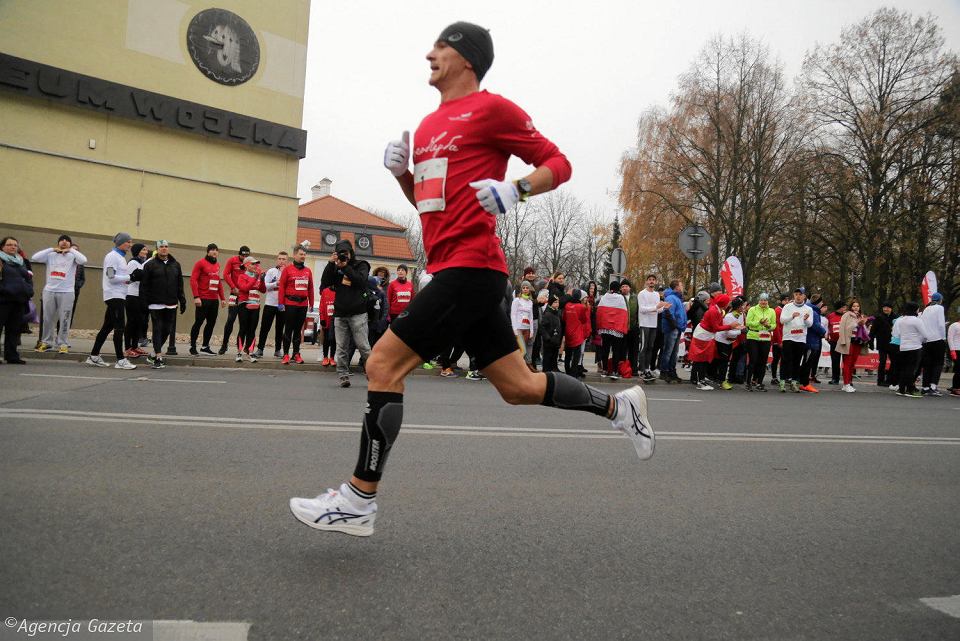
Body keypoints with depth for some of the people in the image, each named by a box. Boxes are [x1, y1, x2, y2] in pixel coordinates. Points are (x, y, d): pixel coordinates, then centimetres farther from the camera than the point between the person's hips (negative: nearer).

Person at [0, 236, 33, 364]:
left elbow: (28, 278, 23)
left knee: (14, 329, 8)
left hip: (20, 300, 6)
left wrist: (29, 291, 9)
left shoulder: (21, 262, 20)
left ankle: (12, 356, 13)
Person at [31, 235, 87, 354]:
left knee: (64, 319, 0)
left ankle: (62, 344, 6)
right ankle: (46, 342, 20)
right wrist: (52, 249, -3)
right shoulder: (50, 255, 7)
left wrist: (71, 250, -6)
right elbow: (34, 258, -4)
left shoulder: (72, 256, 2)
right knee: (48, 318, 9)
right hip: (49, 291, 2)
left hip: (67, 292, -2)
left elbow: (84, 260, -16)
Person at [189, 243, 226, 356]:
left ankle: (205, 347, 16)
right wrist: (196, 297, -18)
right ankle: (193, 347, 8)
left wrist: (222, 298, 17)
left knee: (211, 323, 8)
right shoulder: (200, 263, -4)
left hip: (214, 300, 7)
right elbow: (193, 280, -11)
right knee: (198, 322, -1)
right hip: (203, 300, -7)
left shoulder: (217, 265, 16)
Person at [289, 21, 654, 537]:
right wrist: (400, 171, 10)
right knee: (518, 387, 11)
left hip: (469, 267, -9)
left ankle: (358, 502, -1)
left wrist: (515, 190, -20)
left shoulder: (491, 107, -2)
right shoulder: (429, 125, 22)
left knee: (383, 365, -11)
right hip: (454, 272, 9)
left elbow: (557, 163, -2)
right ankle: (619, 406, 28)